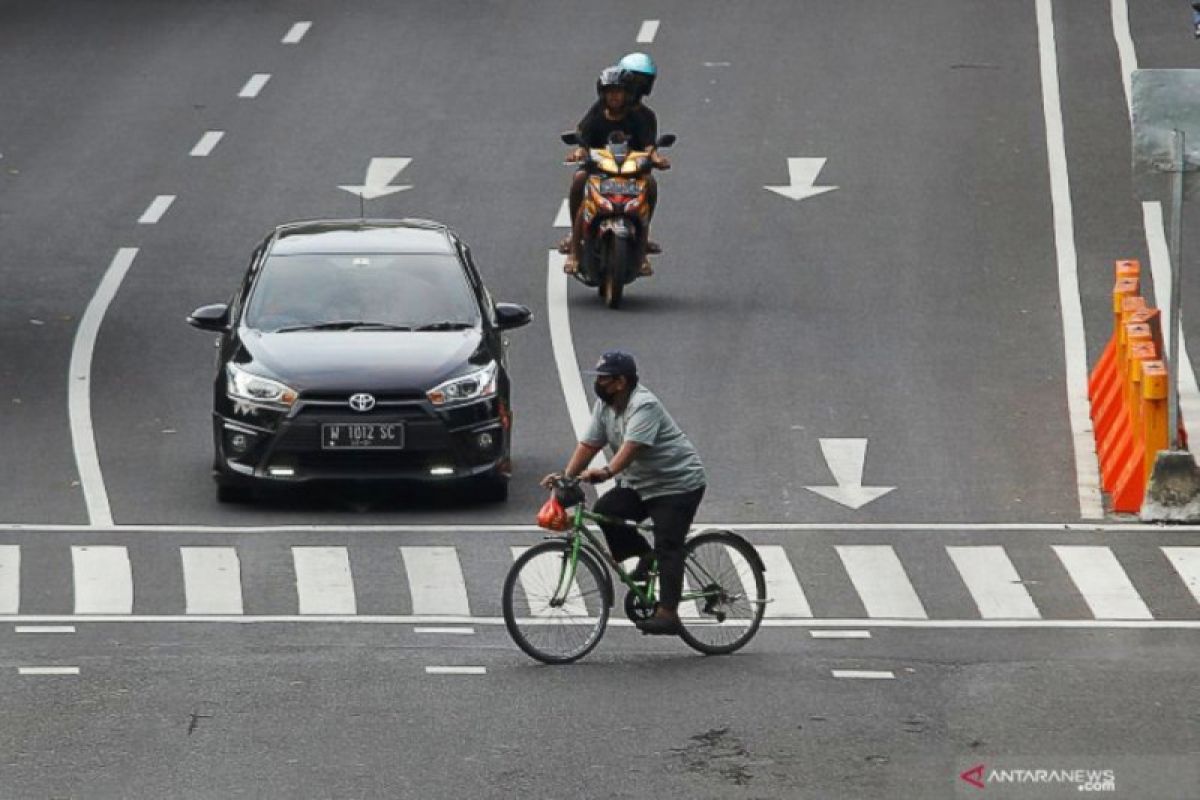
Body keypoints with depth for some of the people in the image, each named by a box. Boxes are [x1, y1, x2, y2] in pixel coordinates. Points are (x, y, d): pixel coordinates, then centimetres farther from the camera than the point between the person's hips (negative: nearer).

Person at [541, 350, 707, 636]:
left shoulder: (644, 406, -24)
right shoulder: (604, 405, 4)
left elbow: (631, 446, -38)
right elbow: (589, 444, 2)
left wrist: (606, 472, -52)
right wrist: (566, 476, -11)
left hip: (678, 484, -9)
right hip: (640, 483, 9)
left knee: (667, 547, -14)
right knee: (604, 511, -11)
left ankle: (667, 614, -16)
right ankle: (645, 557, 8)